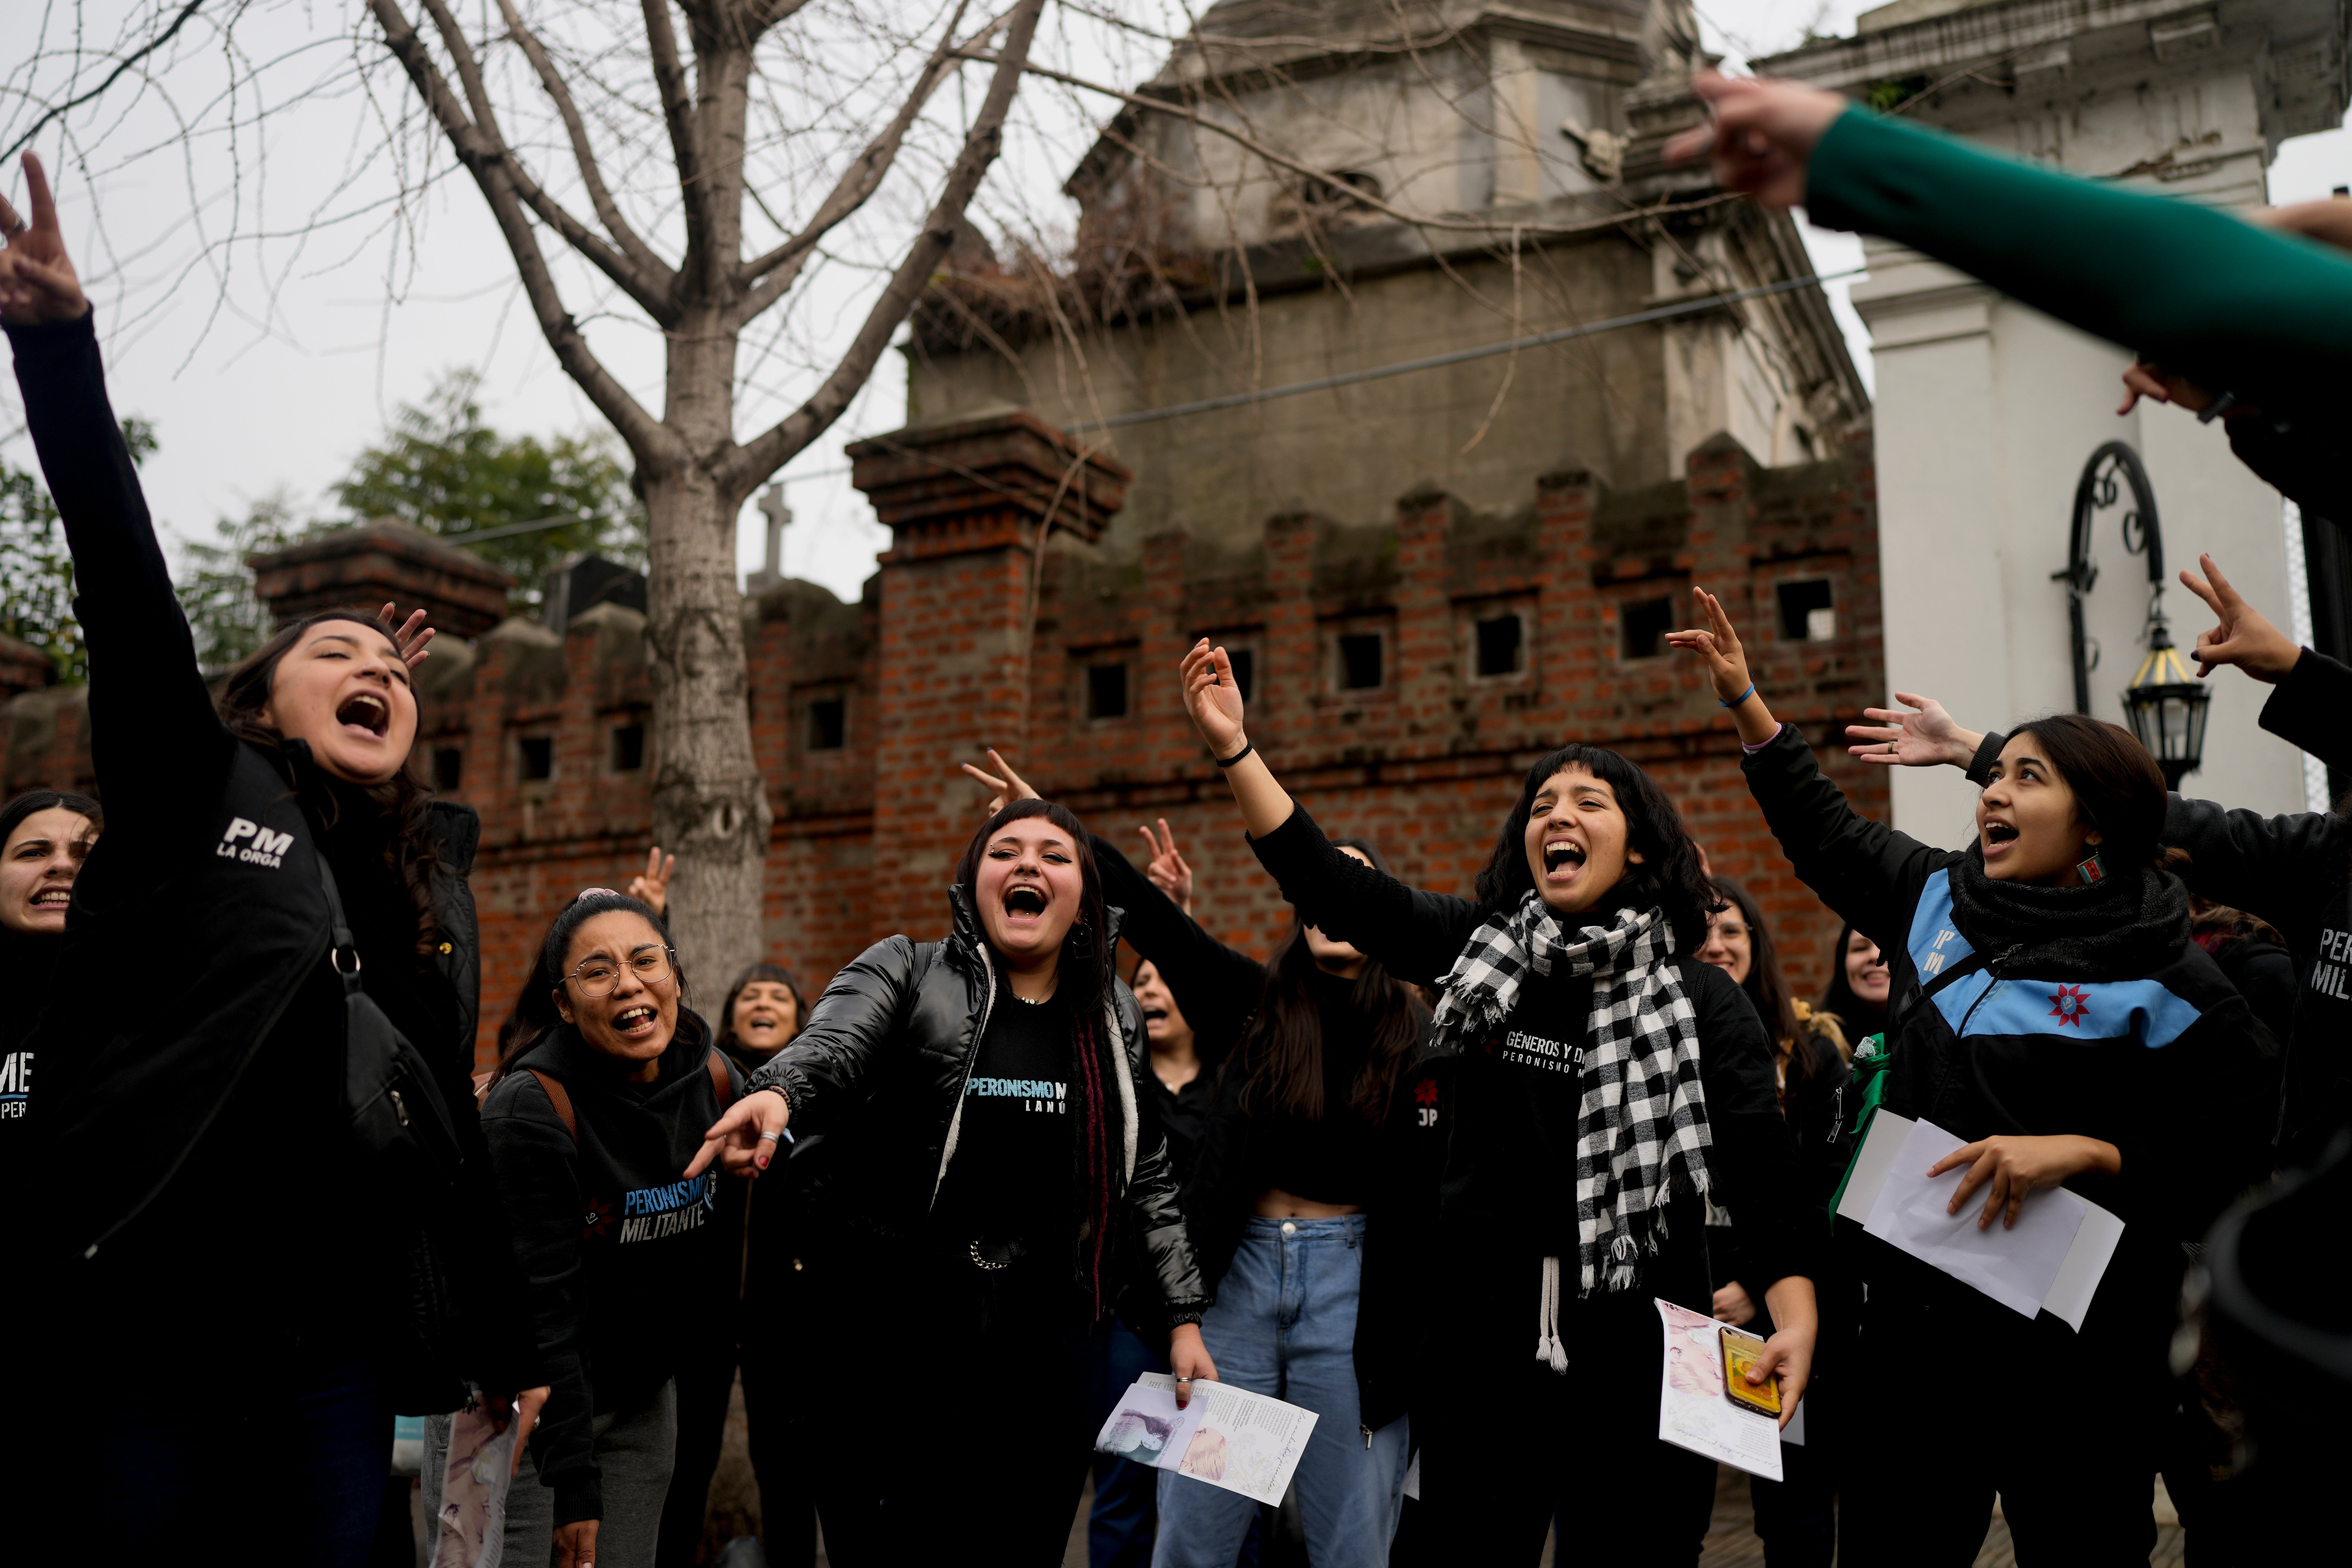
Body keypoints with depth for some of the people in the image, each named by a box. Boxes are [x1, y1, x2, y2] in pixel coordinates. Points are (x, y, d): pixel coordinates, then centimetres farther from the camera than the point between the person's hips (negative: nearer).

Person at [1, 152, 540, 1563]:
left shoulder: (435, 872, 15)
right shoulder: (197, 789, 5)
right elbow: (126, 580, -11)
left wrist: (511, 1347, 15)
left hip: (345, 1335, 4)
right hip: (158, 1312, -4)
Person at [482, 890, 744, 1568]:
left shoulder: (717, 1081, -7)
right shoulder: (530, 1108, -23)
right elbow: (541, 1302, -22)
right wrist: (572, 1483, -21)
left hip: (644, 1394, 5)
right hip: (528, 1399, -5)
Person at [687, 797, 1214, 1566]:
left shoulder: (1116, 1019, 9)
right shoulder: (907, 973, -2)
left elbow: (1148, 1180, 13)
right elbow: (834, 1044, -23)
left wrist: (1182, 1319, 8)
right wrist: (779, 1094, -45)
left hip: (1046, 1361, 3)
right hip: (894, 1354, -3)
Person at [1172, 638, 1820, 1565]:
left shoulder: (1699, 998, 1)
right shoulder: (1477, 948, 6)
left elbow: (1761, 1162, -5)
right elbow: (1335, 888, -2)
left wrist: (1795, 1312, -20)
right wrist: (1235, 750, -11)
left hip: (1634, 1344, -2)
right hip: (1475, 1339, 2)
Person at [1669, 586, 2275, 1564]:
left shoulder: (2165, 985, -9)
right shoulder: (1940, 898, 7)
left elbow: (2232, 1172, -10)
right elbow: (1824, 832, 19)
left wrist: (2084, 1153, -22)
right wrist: (1744, 701, 17)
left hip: (2071, 1361, -5)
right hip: (1912, 1316, 5)